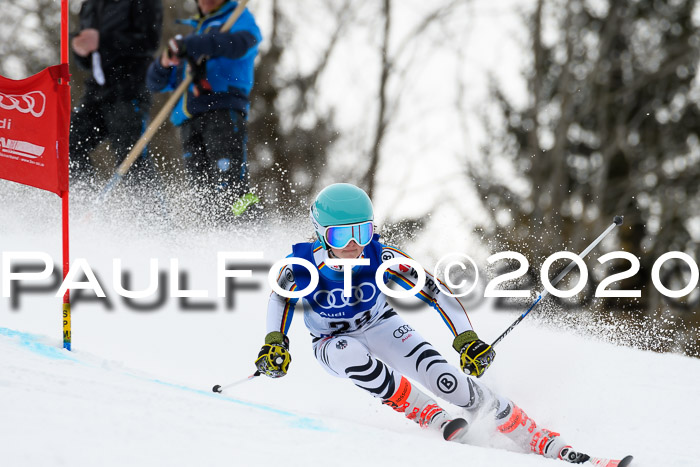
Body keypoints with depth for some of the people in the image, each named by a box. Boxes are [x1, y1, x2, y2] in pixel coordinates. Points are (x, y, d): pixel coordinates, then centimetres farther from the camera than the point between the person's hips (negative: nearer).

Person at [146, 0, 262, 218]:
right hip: (189, 121, 6)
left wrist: (191, 46, -20)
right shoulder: (194, 32, 34)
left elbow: (240, 43, -10)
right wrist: (164, 63, 4)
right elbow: (156, 83, 28)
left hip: (223, 109, -6)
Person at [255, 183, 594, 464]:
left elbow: (435, 291, -25)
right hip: (333, 342, 0)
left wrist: (467, 338, -33)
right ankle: (428, 416, -23)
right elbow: (281, 300, -17)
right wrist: (275, 344, -35)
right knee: (351, 354, -39)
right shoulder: (300, 267, -31)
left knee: (446, 380, -21)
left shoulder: (381, 258, -27)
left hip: (379, 327, 0)